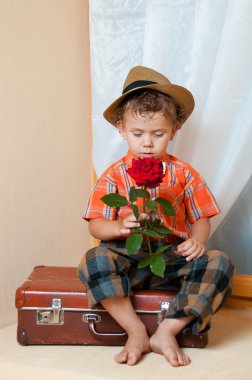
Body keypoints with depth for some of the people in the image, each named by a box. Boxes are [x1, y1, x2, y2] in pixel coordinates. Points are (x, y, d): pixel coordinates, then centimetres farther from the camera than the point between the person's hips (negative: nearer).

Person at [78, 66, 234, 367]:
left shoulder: (184, 174, 9)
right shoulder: (114, 176, 5)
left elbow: (201, 219, 9)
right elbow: (95, 226, 1)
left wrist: (197, 241, -14)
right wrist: (119, 227, -22)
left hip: (173, 257, 1)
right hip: (128, 256, -1)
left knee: (220, 263, -24)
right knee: (93, 260, -31)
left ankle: (168, 331, -19)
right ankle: (136, 331, -19)